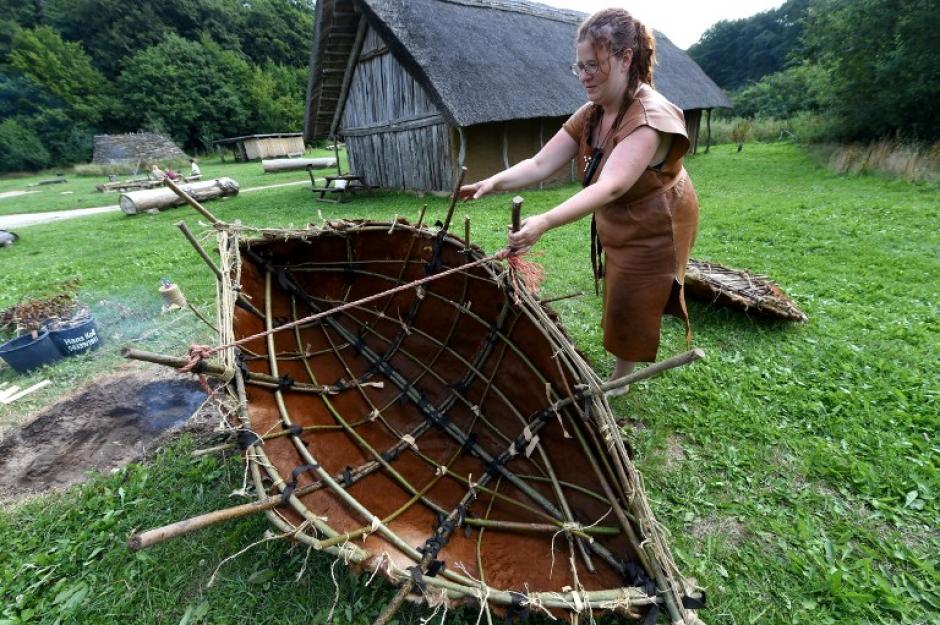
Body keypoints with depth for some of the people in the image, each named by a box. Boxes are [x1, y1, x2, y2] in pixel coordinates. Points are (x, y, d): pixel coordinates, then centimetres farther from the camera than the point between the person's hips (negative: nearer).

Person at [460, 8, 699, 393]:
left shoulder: (650, 117, -30)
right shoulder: (589, 115, -6)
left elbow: (610, 187, -45)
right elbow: (540, 164, -14)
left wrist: (545, 222, -58)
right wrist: (493, 183, -32)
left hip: (653, 230, -8)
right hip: (615, 227, 8)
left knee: (629, 307, 5)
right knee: (619, 298, 22)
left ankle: (619, 380, 29)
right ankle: (620, 373, 46)